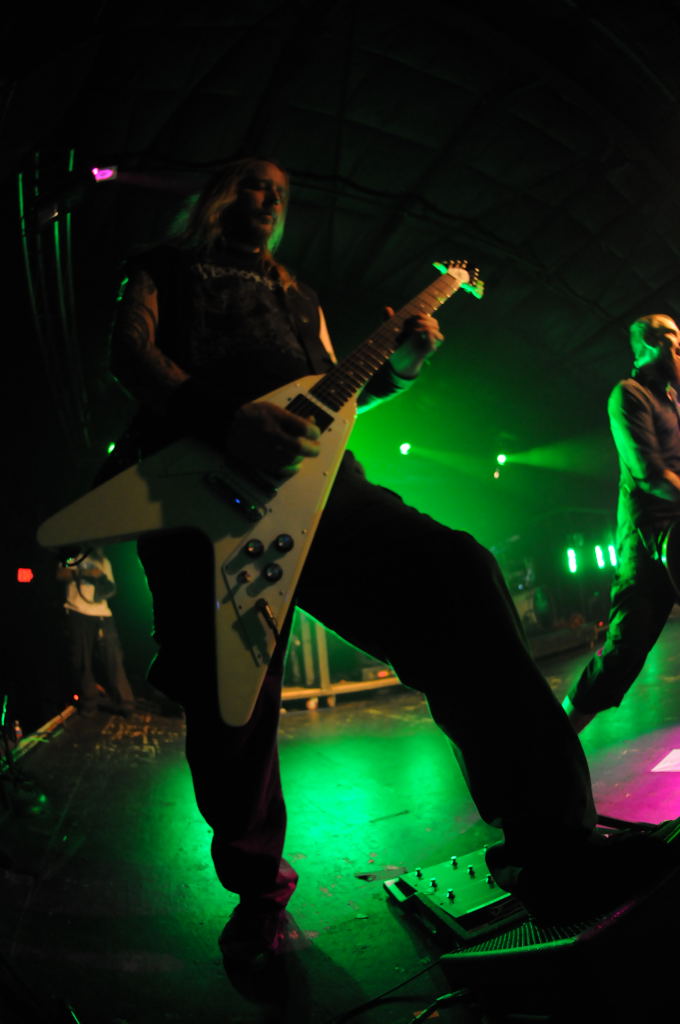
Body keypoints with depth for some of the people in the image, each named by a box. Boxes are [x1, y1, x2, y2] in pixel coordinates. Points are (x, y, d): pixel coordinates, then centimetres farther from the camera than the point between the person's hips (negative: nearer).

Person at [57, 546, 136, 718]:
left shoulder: (103, 561, 23)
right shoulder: (73, 557, 13)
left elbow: (110, 590, 14)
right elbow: (60, 574, -5)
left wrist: (102, 577, -6)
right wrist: (84, 574, -12)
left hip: (102, 616, 2)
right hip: (77, 615, -2)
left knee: (113, 659, -5)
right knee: (82, 662, -3)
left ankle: (125, 704, -3)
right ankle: (88, 704, 9)